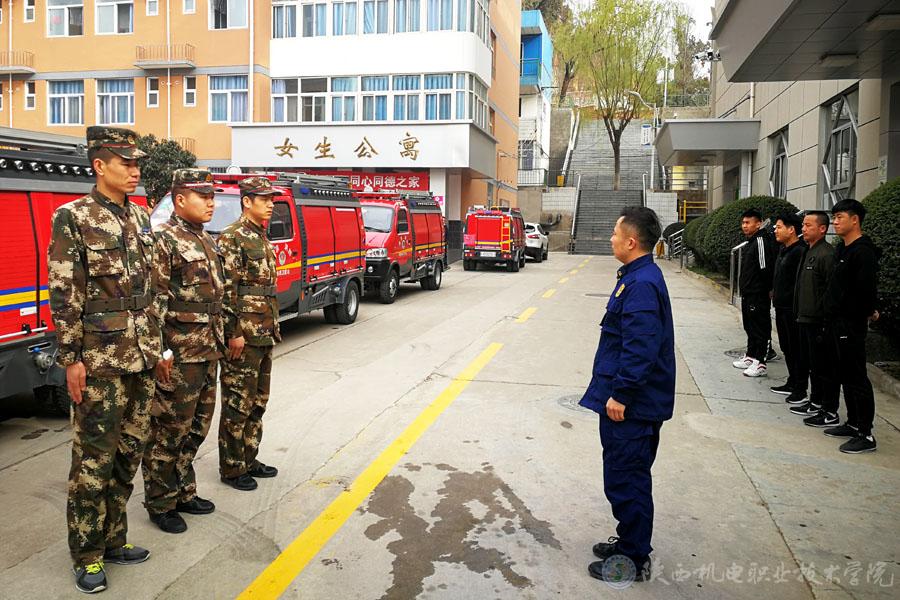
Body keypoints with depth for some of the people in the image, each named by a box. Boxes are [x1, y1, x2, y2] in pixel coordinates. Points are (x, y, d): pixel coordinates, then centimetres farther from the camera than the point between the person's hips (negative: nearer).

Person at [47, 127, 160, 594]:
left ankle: (113, 539, 29)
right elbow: (63, 295, -11)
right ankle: (87, 555, 18)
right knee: (94, 460, 3)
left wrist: (155, 345, 14)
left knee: (130, 451, 14)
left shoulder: (141, 219, 11)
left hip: (142, 359, 6)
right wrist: (71, 358, -13)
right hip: (99, 362, -6)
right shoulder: (73, 217, -8)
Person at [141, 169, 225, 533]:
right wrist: (161, 350, -20)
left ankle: (183, 491, 31)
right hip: (179, 355, -9)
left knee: (196, 426, 17)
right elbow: (154, 300, -17)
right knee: (169, 430, 3)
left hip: (208, 352, 9)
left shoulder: (205, 240, 15)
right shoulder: (164, 239, -12)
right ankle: (160, 504, 16)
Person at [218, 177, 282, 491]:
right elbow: (226, 289, -17)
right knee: (238, 403, 0)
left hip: (264, 335, 9)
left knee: (258, 400, 15)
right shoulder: (232, 237, -12)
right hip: (243, 335, -9)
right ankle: (232, 468, 11)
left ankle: (249, 458, 27)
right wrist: (233, 332, -20)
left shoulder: (262, 238, 17)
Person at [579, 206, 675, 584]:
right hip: (634, 401, 11)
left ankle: (633, 560, 15)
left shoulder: (641, 285, -22)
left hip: (630, 406, -11)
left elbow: (640, 348, -27)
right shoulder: (638, 277, 11)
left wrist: (620, 395, -22)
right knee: (628, 478, 20)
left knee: (625, 481, 1)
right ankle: (630, 543, 35)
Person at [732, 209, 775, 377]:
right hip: (747, 294, 10)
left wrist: (763, 288, -14)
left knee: (760, 328, -4)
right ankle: (750, 357, 30)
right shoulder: (750, 242, 16)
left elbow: (765, 268, -21)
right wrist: (745, 287, 14)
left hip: (758, 295, -10)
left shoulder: (761, 241, -16)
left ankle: (760, 363, 0)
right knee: (750, 327, 18)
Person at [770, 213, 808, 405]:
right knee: (787, 347, 18)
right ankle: (792, 383, 29)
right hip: (781, 307, 10)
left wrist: (797, 306, -21)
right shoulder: (783, 250, 14)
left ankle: (800, 390, 6)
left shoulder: (800, 251, -17)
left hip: (793, 309, -10)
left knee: (797, 349, -2)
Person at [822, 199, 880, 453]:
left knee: (857, 377, -5)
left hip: (852, 324, -10)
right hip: (839, 322, 10)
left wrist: (867, 313, -5)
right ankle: (853, 424, 28)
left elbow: (867, 288, -21)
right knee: (845, 375, 17)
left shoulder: (863, 251, -17)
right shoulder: (842, 249, 13)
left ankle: (866, 435, 2)